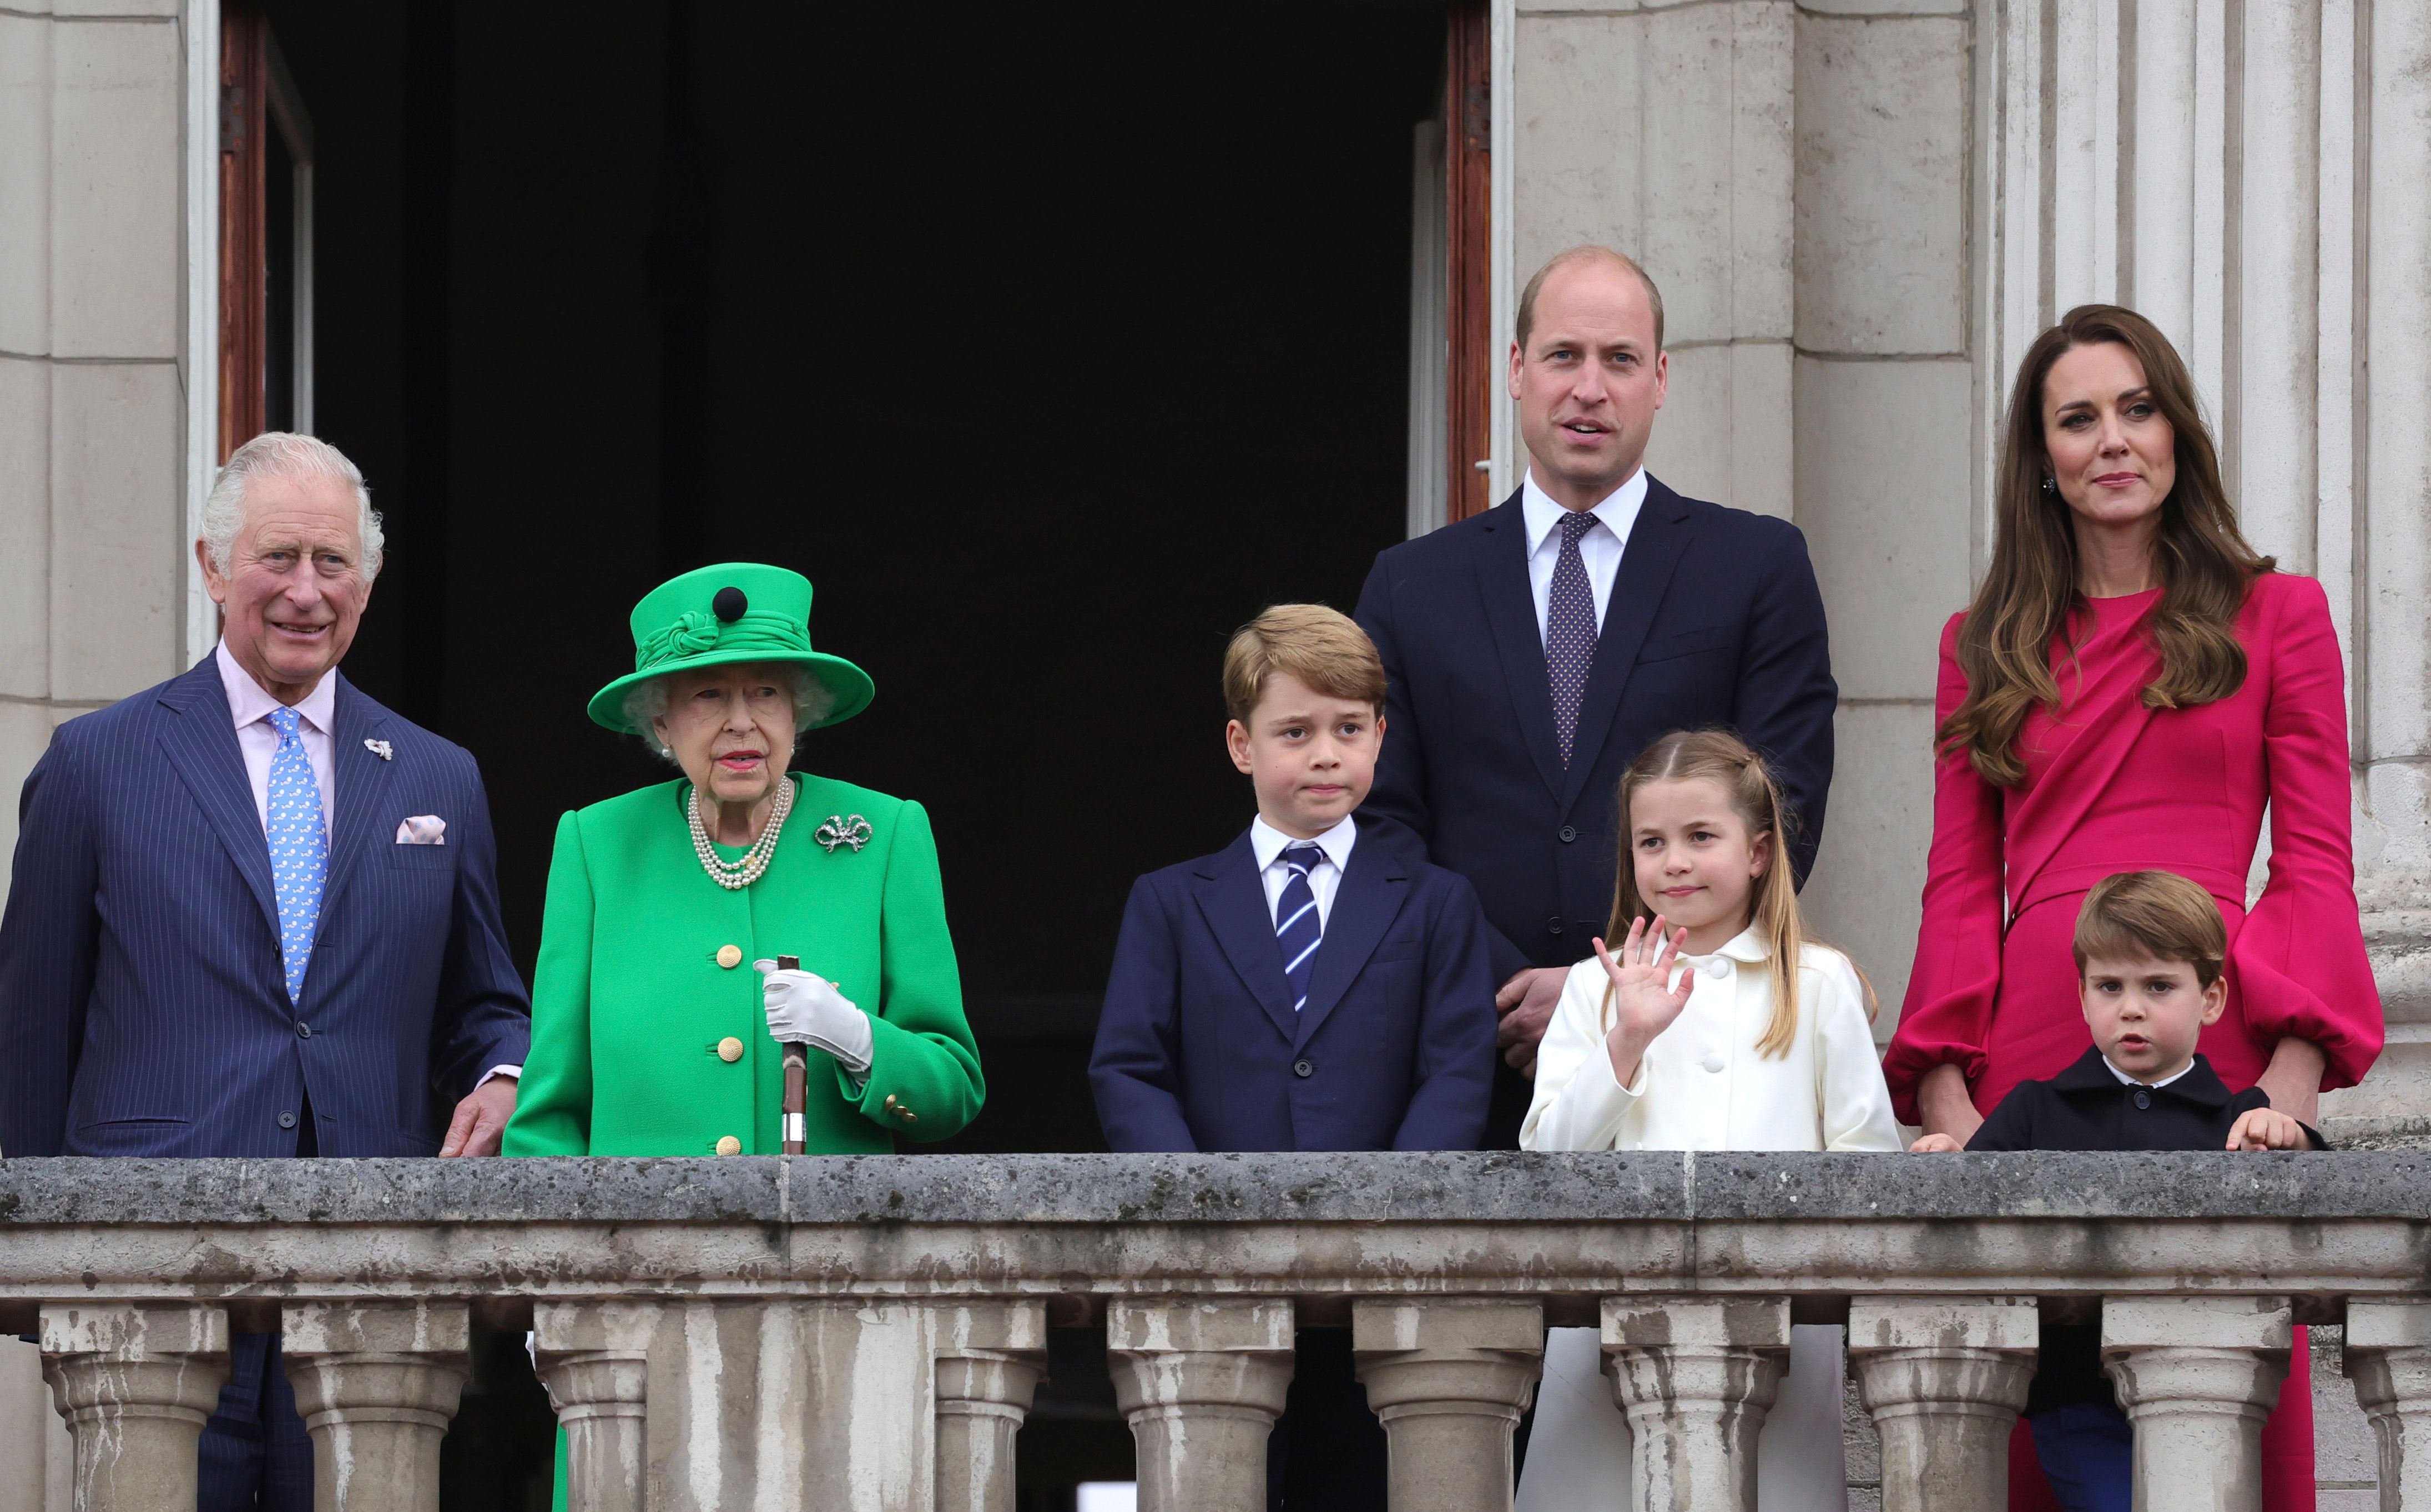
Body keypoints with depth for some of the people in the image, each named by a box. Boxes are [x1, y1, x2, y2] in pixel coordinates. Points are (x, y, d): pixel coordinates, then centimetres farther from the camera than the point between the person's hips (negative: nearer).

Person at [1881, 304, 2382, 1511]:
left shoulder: (2275, 617, 11)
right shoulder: (1984, 648, 17)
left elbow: (2314, 864, 4)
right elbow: (1960, 881, 12)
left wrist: (2293, 1074, -10)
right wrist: (1945, 1091, -3)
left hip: (2216, 1049, -2)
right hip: (2028, 1054, 2)